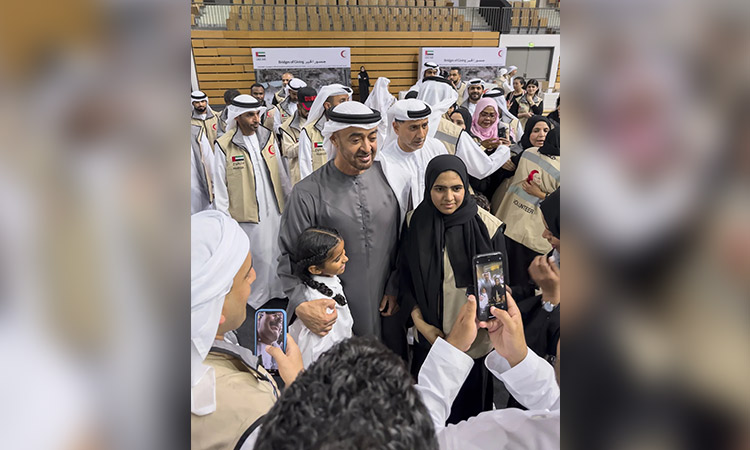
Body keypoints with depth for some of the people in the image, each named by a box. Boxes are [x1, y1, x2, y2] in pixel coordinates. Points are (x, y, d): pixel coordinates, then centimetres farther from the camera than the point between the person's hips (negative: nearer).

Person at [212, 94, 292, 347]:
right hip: (246, 214, -4)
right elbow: (220, 187, -7)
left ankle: (277, 290, 33)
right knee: (253, 257, 6)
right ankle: (254, 296, 25)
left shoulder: (268, 137, 5)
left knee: (276, 253, 15)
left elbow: (281, 174, 11)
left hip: (274, 210, 5)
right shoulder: (224, 146, -9)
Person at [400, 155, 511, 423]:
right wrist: (421, 324, -10)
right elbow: (405, 279, -2)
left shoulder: (487, 226, -12)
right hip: (429, 337, 2)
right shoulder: (415, 223, -6)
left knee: (471, 403, 18)